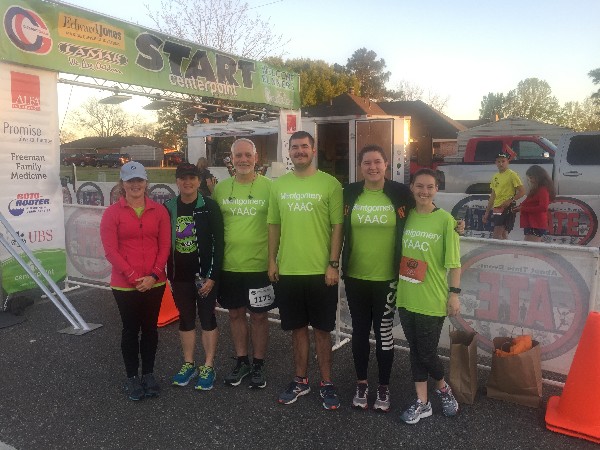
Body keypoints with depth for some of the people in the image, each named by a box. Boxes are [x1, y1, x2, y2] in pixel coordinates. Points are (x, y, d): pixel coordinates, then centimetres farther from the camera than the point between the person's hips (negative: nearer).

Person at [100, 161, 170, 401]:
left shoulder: (158, 211, 2)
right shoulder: (112, 212, -4)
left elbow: (164, 246, 0)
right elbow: (110, 250, -8)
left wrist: (154, 275, -10)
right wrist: (133, 276, -14)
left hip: (154, 283, 2)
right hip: (125, 285, -2)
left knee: (150, 328, 13)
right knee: (131, 330, 9)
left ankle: (148, 374, 28)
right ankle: (132, 377, 24)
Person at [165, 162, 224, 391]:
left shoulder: (209, 206, -8)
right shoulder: (168, 208, 4)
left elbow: (218, 243, -10)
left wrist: (212, 276, -14)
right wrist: (168, 274, 4)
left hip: (205, 273, -4)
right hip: (180, 275, 4)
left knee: (207, 318, 4)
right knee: (186, 319, 14)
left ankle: (208, 367, 16)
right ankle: (189, 364, 28)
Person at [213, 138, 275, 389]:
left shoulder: (269, 187, -6)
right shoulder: (220, 189, 3)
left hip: (259, 265, -3)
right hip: (229, 265, 3)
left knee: (259, 316, 9)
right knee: (235, 314, 15)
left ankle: (258, 365, 26)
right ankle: (241, 362, 33)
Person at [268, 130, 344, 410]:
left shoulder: (330, 184, -4)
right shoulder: (278, 185, 7)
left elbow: (337, 227, -5)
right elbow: (274, 225, 11)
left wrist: (333, 264, -10)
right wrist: (272, 261, 5)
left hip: (321, 272, -3)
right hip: (287, 271, 3)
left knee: (322, 329, 8)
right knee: (297, 328, 15)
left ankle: (326, 384, 23)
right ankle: (301, 381, 30)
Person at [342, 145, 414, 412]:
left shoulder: (401, 193, -5)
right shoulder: (349, 193, 0)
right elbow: (338, 231, 7)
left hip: (387, 278, -2)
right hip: (355, 277, 2)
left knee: (384, 332, 8)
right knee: (360, 330, 12)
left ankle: (383, 388, 25)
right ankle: (361, 384, 29)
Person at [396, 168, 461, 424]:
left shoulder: (445, 220, -8)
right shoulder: (405, 216, 4)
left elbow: (453, 262, -6)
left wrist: (454, 293, -9)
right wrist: (396, 286, 13)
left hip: (432, 300, -4)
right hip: (406, 297, 4)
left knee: (426, 353, 3)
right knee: (415, 350, 13)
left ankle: (443, 388, 34)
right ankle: (422, 403, 28)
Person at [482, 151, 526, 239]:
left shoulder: (512, 175, -6)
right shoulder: (495, 177, 16)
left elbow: (522, 191, -10)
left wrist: (510, 200, -22)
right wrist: (487, 212, 18)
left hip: (507, 208, -8)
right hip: (496, 208, 8)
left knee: (496, 235, -15)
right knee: (503, 235, 12)